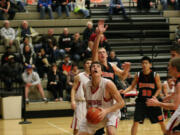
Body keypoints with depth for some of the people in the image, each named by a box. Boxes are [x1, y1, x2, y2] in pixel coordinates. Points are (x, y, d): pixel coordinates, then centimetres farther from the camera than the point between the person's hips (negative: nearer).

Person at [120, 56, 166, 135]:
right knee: (136, 122, -7)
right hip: (141, 101, 1)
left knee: (161, 121, 7)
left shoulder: (155, 75, -8)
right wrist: (125, 91, -16)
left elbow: (159, 88, -2)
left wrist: (154, 97, -18)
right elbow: (132, 86, 2)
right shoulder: (138, 75, -4)